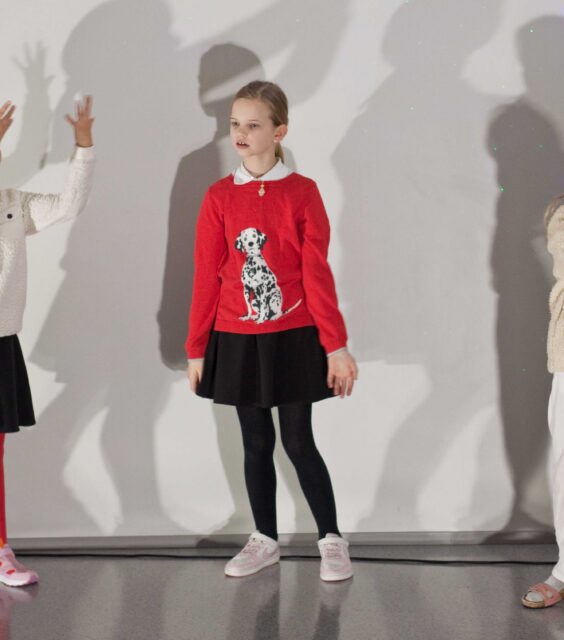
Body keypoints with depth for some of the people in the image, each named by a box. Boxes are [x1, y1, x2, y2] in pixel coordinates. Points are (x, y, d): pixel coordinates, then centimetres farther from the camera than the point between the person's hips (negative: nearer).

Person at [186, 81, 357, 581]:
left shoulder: (302, 193, -5)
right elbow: (206, 278, 3)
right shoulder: (219, 197, 0)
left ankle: (332, 540, 17)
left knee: (299, 443, 2)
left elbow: (317, 274, -5)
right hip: (237, 343, 2)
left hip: (293, 340, -2)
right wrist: (196, 350, 4)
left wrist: (335, 346, -7)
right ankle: (265, 541, 25)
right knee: (256, 444, 12)